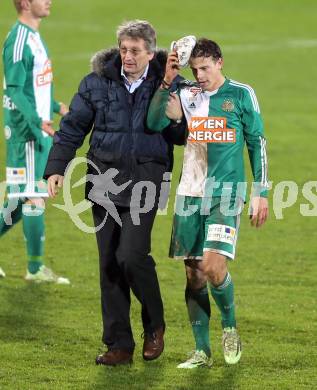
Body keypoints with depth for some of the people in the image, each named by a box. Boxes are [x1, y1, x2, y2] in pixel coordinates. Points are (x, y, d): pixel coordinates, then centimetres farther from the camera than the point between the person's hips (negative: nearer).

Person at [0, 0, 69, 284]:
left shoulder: (34, 37, 14)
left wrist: (57, 108, 28)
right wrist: (38, 122, -31)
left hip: (39, 132, 10)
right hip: (26, 133, -10)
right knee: (35, 199, -4)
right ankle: (35, 268, 3)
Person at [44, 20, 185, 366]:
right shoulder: (97, 82, 3)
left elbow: (181, 133, 2)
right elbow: (72, 127, 8)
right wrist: (56, 169, -2)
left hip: (145, 180, -3)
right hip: (105, 178, 3)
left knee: (131, 256, -16)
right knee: (109, 263, 4)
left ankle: (155, 325, 10)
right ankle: (119, 345, 13)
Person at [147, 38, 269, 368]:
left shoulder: (241, 94, 0)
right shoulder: (187, 94, 6)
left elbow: (257, 143, 5)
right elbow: (155, 123, -8)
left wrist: (261, 193, 2)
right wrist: (167, 82, -18)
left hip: (225, 194, -3)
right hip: (190, 193, 3)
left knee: (213, 267, -18)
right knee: (193, 273, 3)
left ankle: (230, 325, 10)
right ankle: (201, 351, 12)